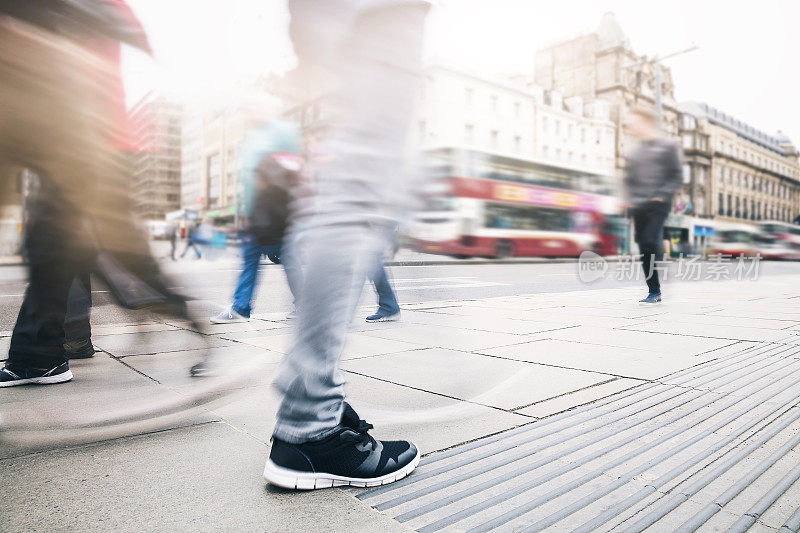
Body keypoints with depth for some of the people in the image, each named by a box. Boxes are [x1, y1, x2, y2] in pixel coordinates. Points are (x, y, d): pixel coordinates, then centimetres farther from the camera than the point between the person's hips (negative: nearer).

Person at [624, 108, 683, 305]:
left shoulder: (668, 146, 2)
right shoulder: (636, 150, 17)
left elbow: (677, 176, -1)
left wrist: (662, 196, -13)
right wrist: (631, 198, 6)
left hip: (658, 205, -5)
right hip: (638, 207, 6)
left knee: (651, 240, -18)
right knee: (644, 248, 3)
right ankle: (654, 291, 12)